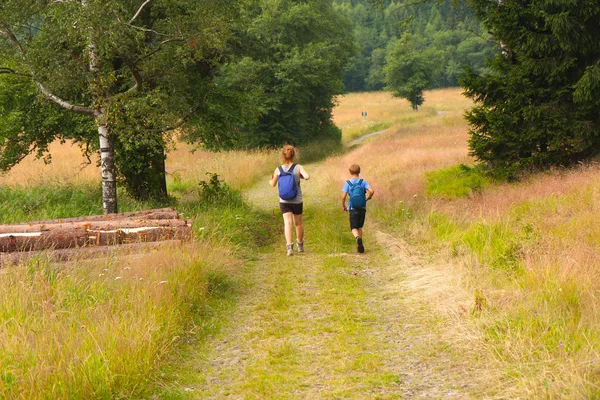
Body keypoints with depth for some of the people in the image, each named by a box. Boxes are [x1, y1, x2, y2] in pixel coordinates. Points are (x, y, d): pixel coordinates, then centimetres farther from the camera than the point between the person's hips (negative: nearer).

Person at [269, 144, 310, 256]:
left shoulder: (278, 170, -3)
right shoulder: (298, 167, -9)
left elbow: (273, 184, 8)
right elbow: (307, 176, -25)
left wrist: (271, 180, 31)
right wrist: (302, 177, -2)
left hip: (284, 201, 0)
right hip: (297, 201, 0)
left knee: (288, 222, -8)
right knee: (298, 222, 17)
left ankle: (289, 246, -27)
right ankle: (300, 245, 35)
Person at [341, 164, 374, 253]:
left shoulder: (348, 183, -5)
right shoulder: (363, 182, -2)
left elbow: (343, 196, -10)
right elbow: (371, 191, -13)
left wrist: (343, 206, 6)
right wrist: (368, 197, 9)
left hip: (352, 209, -2)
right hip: (362, 208, 2)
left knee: (354, 228, 1)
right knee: (360, 227, 18)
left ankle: (358, 238, -30)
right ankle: (360, 245, 17)